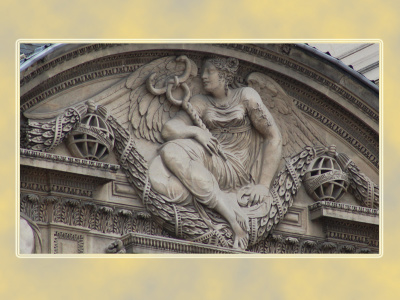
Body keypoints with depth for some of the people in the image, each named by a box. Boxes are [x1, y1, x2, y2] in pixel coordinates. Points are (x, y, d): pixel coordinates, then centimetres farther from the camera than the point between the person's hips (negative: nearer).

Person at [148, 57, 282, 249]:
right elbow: (168, 129, 7)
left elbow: (274, 138, 0)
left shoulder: (246, 96, 6)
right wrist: (196, 131, -13)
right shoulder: (201, 103, 17)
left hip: (239, 172, -4)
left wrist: (264, 185, -9)